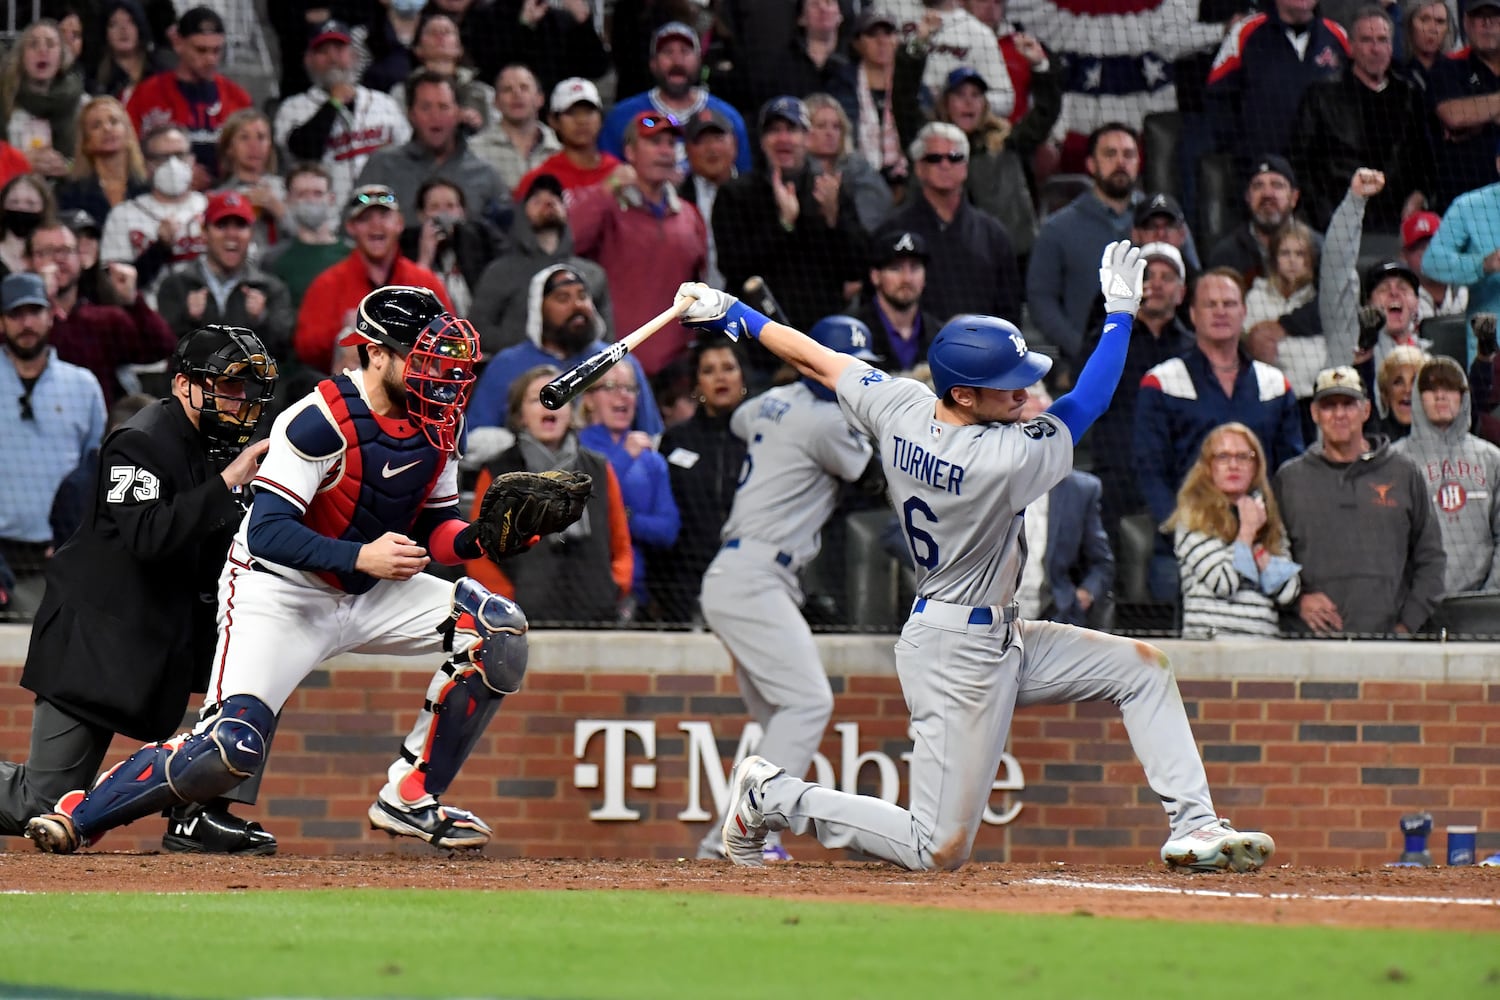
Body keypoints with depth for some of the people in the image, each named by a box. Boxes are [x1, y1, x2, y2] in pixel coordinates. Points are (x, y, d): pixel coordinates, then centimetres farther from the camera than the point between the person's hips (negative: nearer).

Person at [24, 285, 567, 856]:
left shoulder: (439, 422, -1)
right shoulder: (322, 419, -24)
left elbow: (433, 525, 8)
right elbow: (267, 532, -28)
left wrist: (475, 539, -15)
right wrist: (361, 557, -40)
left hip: (373, 594, 7)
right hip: (280, 592, -7)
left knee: (499, 630, -10)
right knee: (233, 746, -26)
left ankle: (410, 797, 0)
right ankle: (78, 814, -4)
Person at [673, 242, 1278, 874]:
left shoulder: (899, 407, -8)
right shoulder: (1003, 459, -28)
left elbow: (816, 360, 6)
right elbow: (1086, 405, -14)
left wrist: (733, 314, 20)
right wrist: (1120, 310, -4)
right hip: (960, 657, -10)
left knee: (1139, 666, 11)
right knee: (940, 851, -5)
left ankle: (1193, 827, 10)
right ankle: (776, 799, 6)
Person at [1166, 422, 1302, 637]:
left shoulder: (1269, 521, 19)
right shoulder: (1194, 519, 4)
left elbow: (1288, 592, 9)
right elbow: (1223, 583, -9)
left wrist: (1258, 548, 1)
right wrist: (1247, 531, 2)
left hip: (1264, 643, 4)